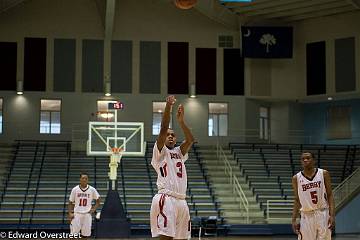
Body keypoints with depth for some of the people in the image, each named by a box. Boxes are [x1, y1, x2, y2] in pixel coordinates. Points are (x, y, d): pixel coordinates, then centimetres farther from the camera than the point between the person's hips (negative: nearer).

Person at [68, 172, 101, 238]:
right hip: (76, 214, -1)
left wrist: (93, 209, 1)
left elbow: (98, 200, 12)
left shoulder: (92, 190, 0)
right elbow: (70, 202, 5)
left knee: (86, 234, 4)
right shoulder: (75, 189, 0)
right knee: (74, 233, -2)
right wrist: (70, 213, -5)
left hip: (87, 214, 1)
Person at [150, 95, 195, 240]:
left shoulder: (179, 152, 23)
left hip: (181, 200, 7)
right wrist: (168, 107, -15)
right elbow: (163, 129, -7)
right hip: (166, 199, -7)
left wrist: (181, 121, -4)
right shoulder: (160, 151, 7)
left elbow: (190, 140, 6)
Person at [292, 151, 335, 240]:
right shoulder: (296, 178, 3)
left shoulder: (324, 174, 1)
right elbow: (297, 200, 8)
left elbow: (330, 195, 0)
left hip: (323, 214, 0)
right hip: (306, 216, 0)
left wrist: (332, 215, -10)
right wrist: (294, 220, 1)